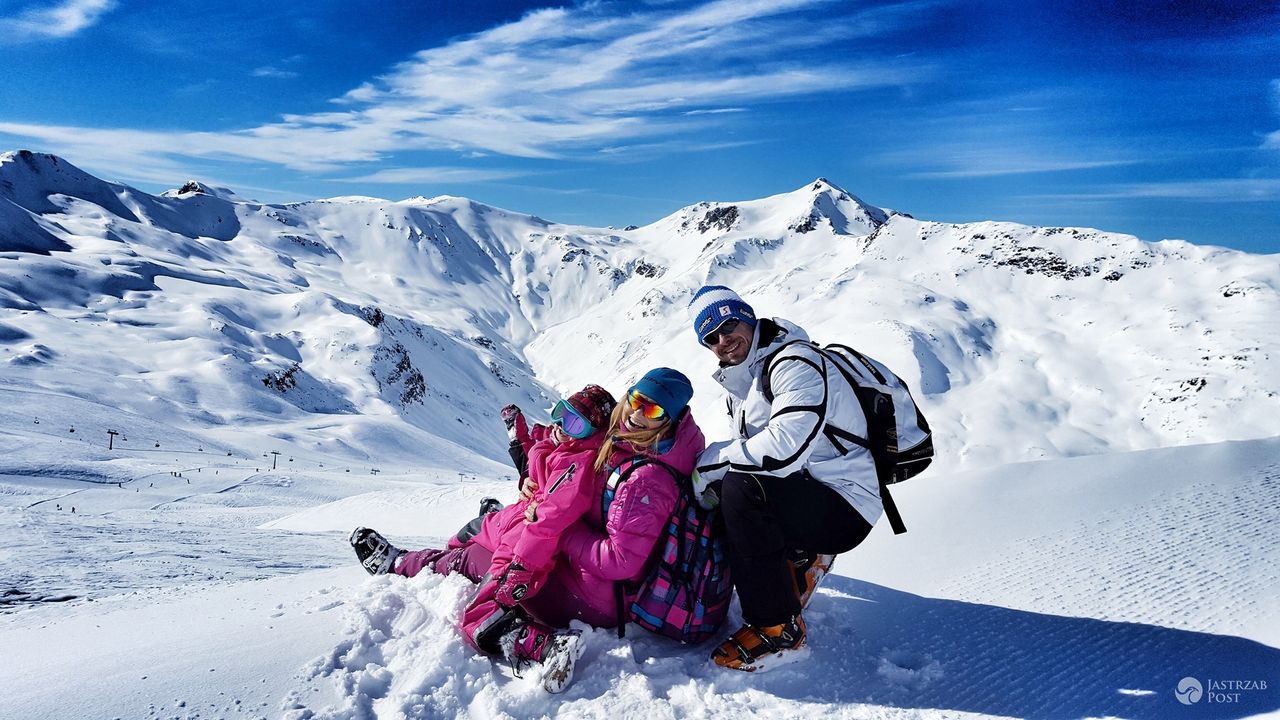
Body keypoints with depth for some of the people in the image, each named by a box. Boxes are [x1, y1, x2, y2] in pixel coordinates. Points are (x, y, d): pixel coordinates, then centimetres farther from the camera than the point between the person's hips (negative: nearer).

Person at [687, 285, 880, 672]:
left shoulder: (795, 363, -18)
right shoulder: (741, 381, 11)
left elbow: (783, 450, -32)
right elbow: (749, 451, 16)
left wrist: (709, 462, -19)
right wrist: (703, 475, -4)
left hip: (844, 507, -10)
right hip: (801, 494, 10)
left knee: (740, 488, -30)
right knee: (714, 486, 7)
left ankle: (778, 630, -18)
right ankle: (801, 557, 12)